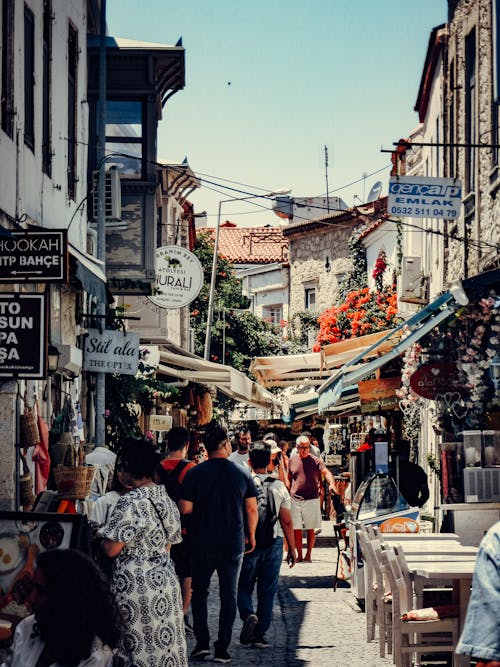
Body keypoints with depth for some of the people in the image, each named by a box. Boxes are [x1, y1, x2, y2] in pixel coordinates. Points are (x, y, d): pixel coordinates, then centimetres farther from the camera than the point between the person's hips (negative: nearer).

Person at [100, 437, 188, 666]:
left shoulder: (131, 503, -16)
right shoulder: (166, 499, 8)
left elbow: (111, 549, -16)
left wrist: (102, 534, 3)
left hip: (135, 582, -8)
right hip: (166, 580, 8)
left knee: (138, 648, -1)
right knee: (164, 640, 10)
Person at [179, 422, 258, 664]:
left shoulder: (195, 473, -8)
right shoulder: (242, 473, -3)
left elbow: (185, 509, -10)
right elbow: (252, 509, 1)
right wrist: (251, 536, 14)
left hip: (202, 544, -1)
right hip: (233, 544, 1)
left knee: (199, 592, 14)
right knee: (229, 595, 8)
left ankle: (202, 641, 5)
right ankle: (222, 648, 5)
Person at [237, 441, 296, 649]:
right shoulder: (279, 487, -1)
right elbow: (286, 521, 1)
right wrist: (292, 548, 10)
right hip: (273, 542, 1)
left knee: (244, 587, 11)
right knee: (268, 591, 8)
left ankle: (248, 615, -17)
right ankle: (260, 635, 8)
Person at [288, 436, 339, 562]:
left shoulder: (315, 460, 1)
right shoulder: (292, 461, 8)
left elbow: (326, 472, -10)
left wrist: (331, 484, -28)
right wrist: (288, 494, 9)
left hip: (312, 500, -2)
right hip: (295, 500, 2)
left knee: (310, 529, 3)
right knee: (296, 529, 2)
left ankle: (308, 555, 11)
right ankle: (299, 555, 11)